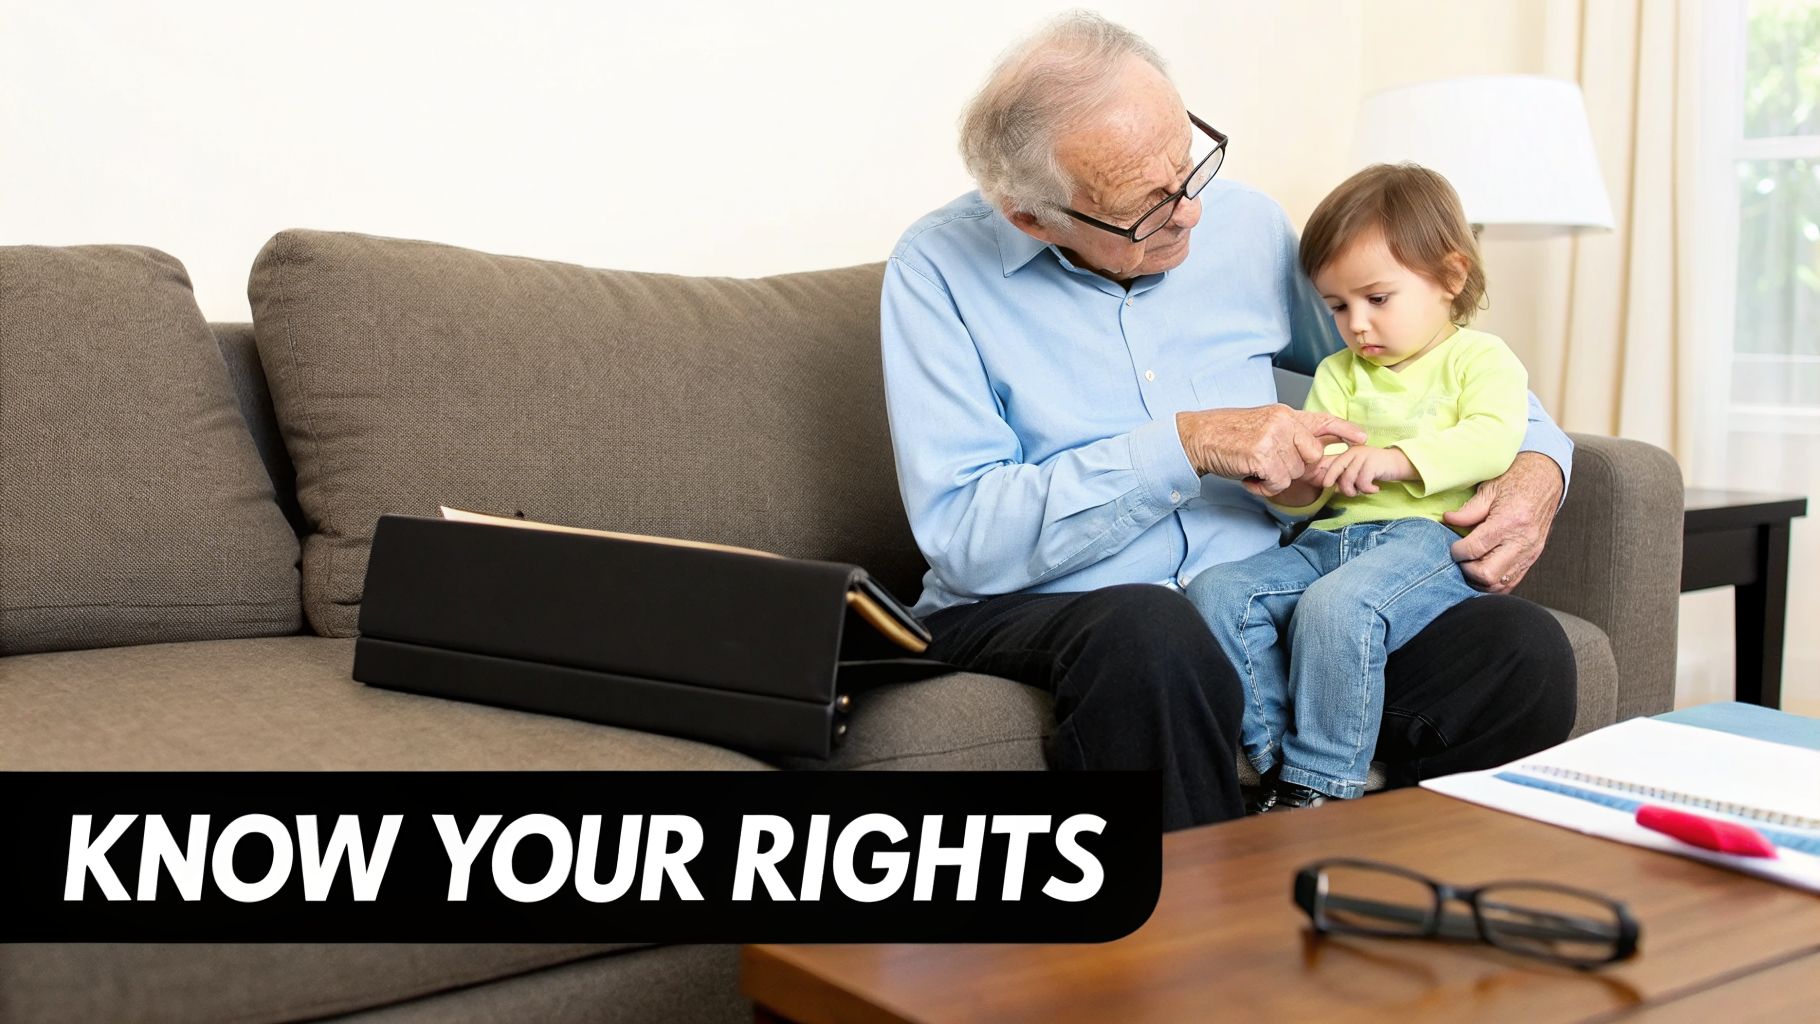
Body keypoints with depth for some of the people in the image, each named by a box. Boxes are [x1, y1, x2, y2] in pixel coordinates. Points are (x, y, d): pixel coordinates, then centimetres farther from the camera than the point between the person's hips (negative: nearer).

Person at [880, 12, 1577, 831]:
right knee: (1150, 637, -39)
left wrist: (1537, 460, 2)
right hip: (1033, 612, -4)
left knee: (1523, 648, -19)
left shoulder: (1247, 227, 8)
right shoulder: (939, 270, -5)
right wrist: (1186, 446, -18)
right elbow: (961, 534, -14)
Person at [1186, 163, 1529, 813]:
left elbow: (1493, 440, -11)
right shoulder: (1338, 374, 26)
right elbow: (1310, 492, 17)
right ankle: (1278, 755, -19)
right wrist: (1287, 480, -8)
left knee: (1335, 607, -36)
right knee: (1216, 594, -18)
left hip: (1430, 537, -6)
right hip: (1331, 538, 7)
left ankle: (1321, 784, -25)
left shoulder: (1481, 358, 10)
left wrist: (1395, 459, -24)